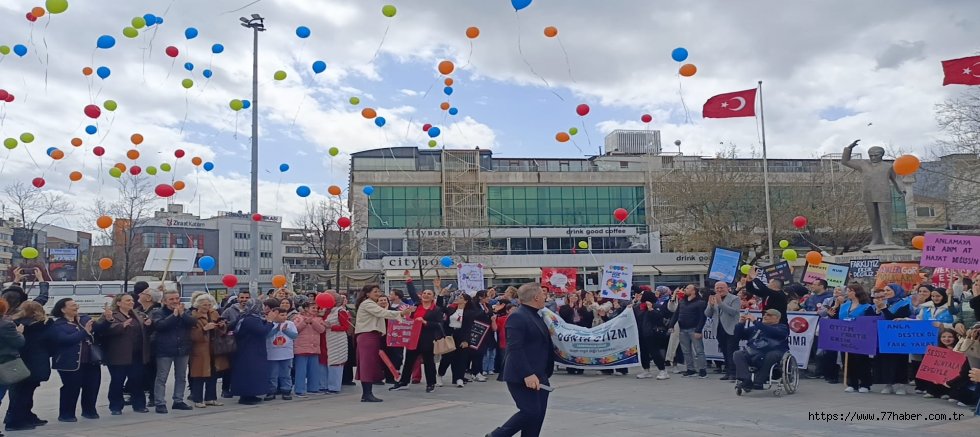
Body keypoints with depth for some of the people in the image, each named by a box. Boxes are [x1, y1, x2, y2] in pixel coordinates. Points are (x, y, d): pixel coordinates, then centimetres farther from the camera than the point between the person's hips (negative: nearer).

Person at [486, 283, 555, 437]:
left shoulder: (536, 316, 15)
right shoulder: (517, 317, -15)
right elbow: (515, 349, -22)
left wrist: (546, 373, 23)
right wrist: (527, 374, -27)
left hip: (538, 376, 9)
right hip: (522, 377, -9)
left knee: (538, 414, 7)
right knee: (530, 412, -10)